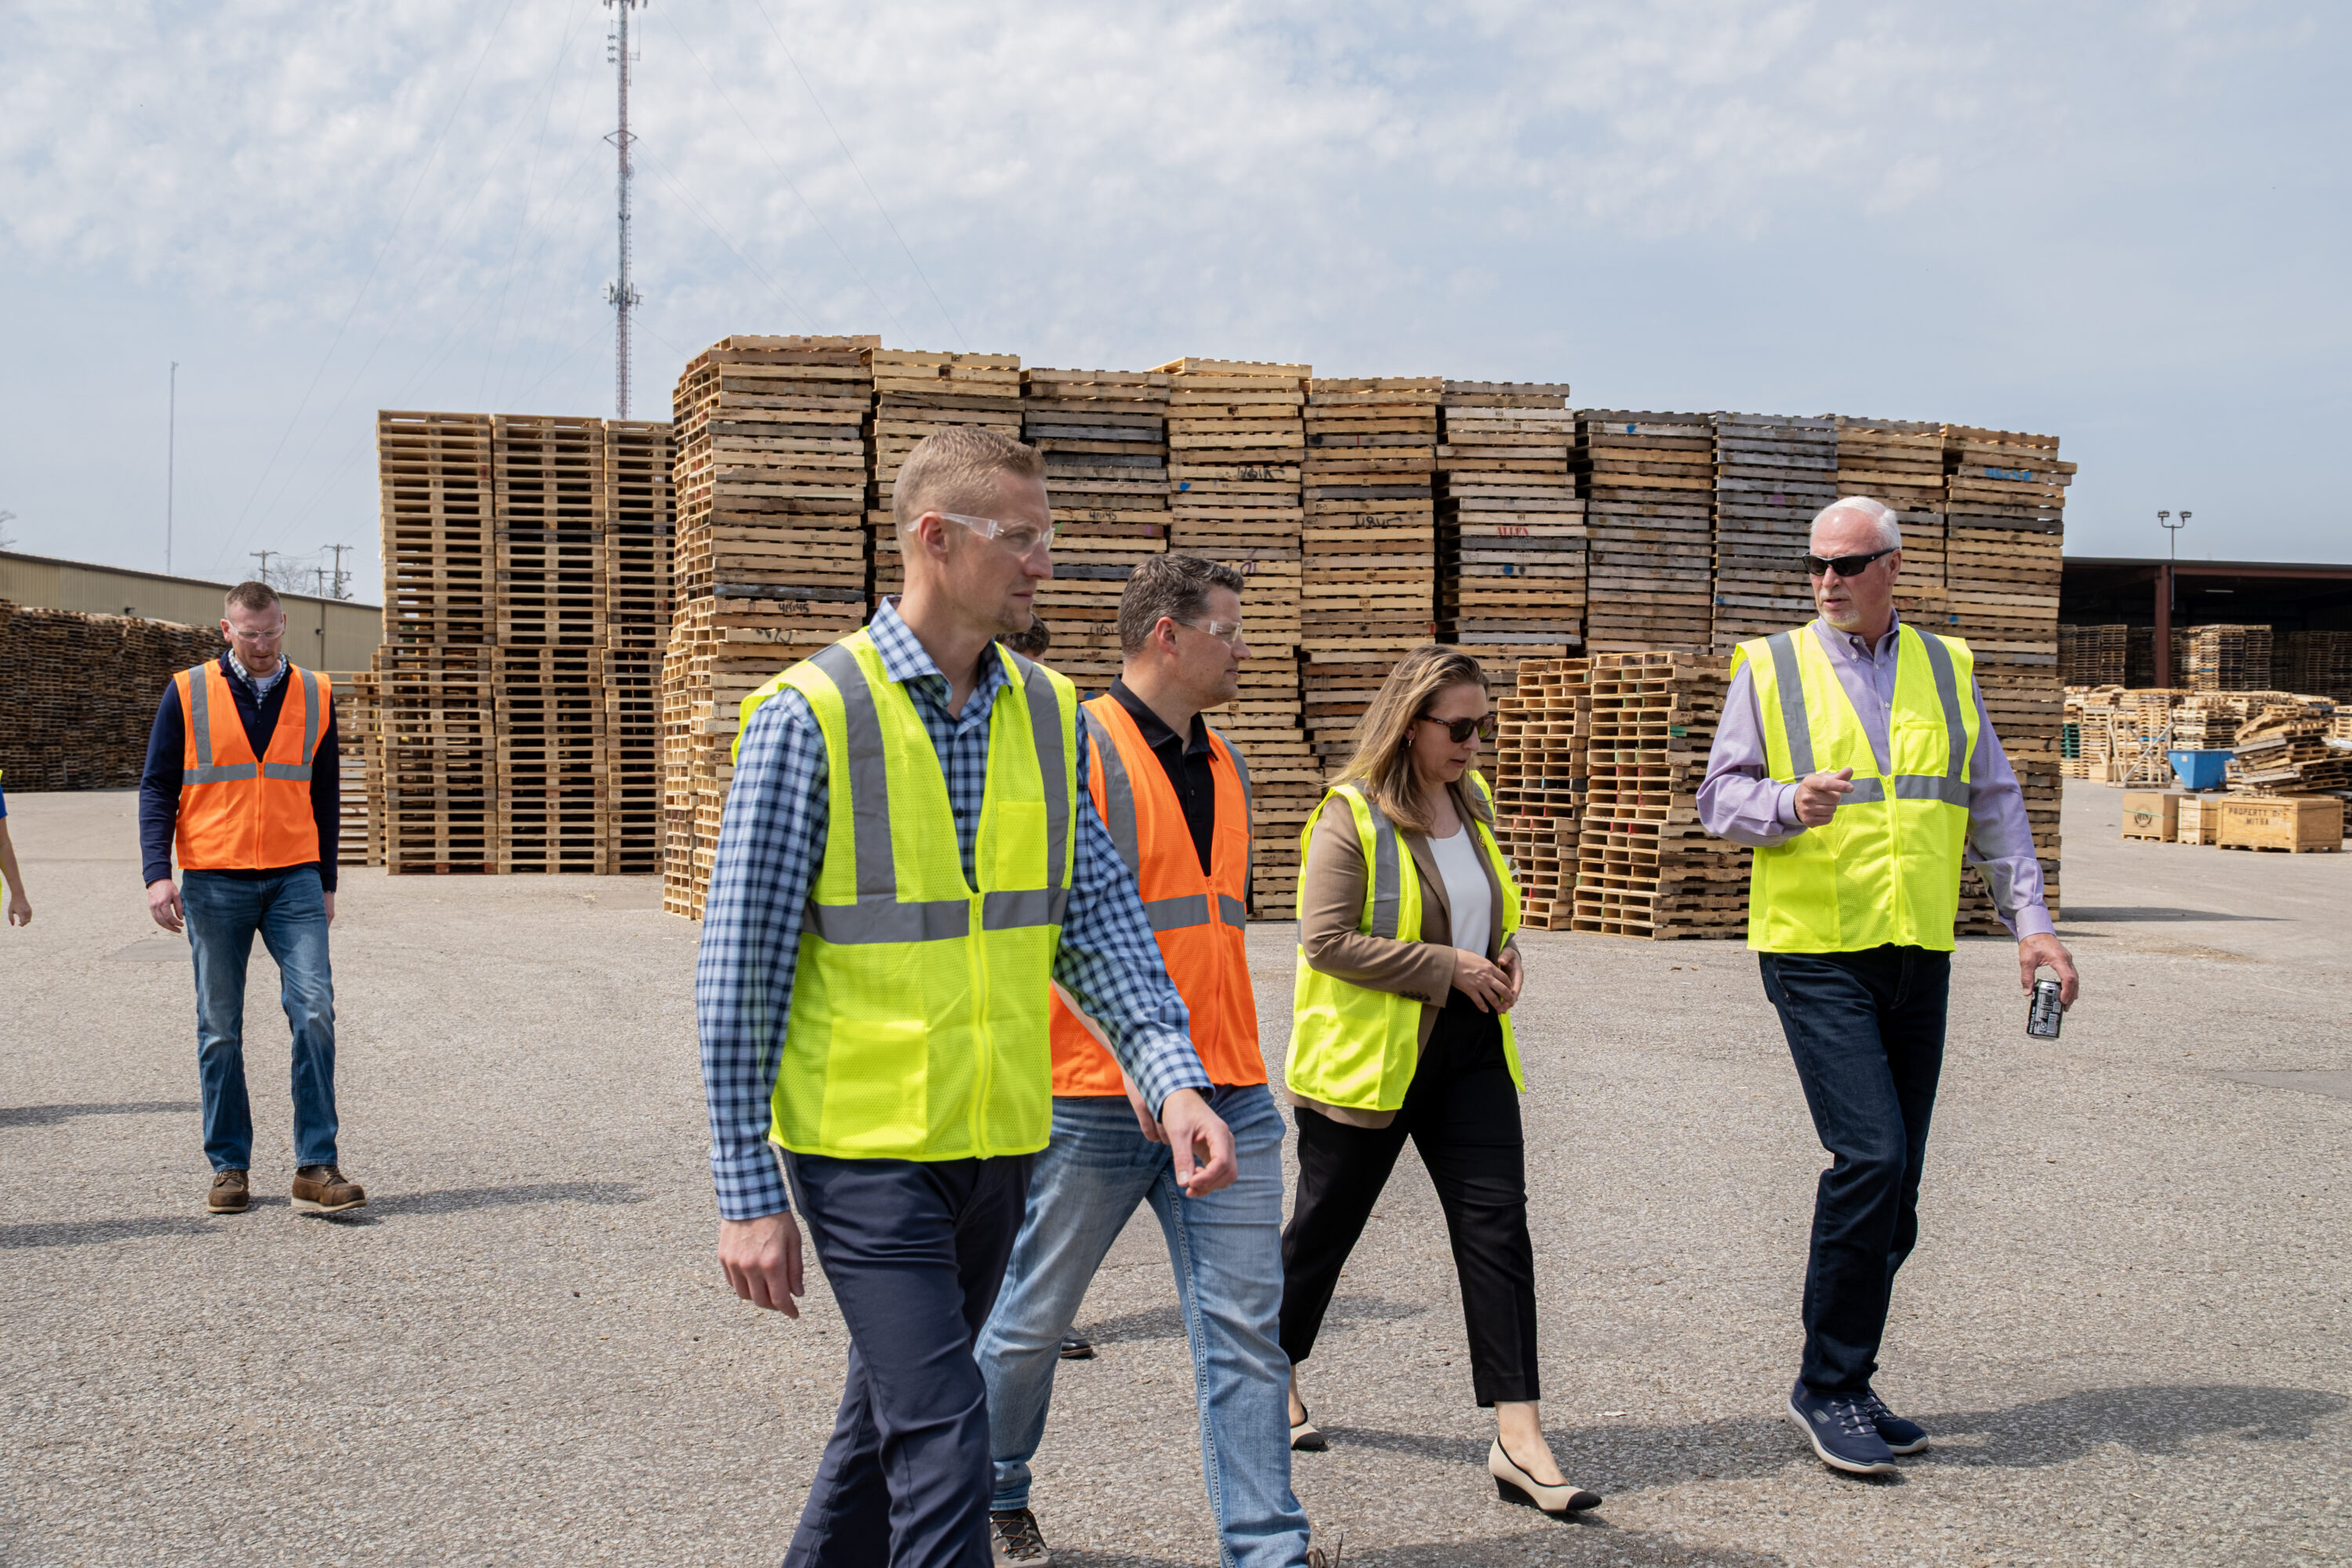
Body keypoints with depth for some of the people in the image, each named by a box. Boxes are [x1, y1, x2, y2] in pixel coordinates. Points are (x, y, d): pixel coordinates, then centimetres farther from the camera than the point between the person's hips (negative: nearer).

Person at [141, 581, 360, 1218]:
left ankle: (316, 1167, -7)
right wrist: (157, 873, -8)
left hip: (294, 879, 1)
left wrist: (326, 883, 14)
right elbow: (158, 787, 3)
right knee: (220, 1030, 5)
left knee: (314, 1010, -11)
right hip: (213, 882, -1)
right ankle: (229, 1166, 15)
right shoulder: (188, 693, 3)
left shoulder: (315, 695, 8)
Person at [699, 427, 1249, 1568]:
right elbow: (740, 966, -9)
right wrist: (747, 1191, -10)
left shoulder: (1050, 715, 5)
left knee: (893, 1413, 19)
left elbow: (1096, 915, 5)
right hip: (866, 1144, -6)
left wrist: (1173, 1078, -11)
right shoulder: (811, 714, -12)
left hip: (998, 1137, 6)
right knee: (942, 1440, -9)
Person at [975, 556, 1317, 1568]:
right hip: (1097, 1097, -6)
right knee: (1034, 1319, 11)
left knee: (1246, 1331, 1)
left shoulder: (1224, 767, 15)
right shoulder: (1074, 751, -10)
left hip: (1227, 1098, 6)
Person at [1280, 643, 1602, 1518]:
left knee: (1496, 1222, -5)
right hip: (1366, 1054, -6)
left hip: (1468, 1049, 6)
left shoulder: (1471, 799, 9)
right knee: (1326, 1221, 10)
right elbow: (1326, 940, -19)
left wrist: (1503, 957, 2)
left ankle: (1518, 1437, -6)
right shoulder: (1350, 816, -14)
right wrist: (1447, 968, -19)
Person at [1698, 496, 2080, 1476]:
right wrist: (1790, 803, -18)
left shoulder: (1947, 669, 13)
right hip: (1814, 954, -4)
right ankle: (1828, 1387, -4)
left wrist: (2030, 921, 8)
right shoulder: (1770, 668, 3)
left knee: (1892, 1188, 6)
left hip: (1918, 956, 4)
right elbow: (1719, 797, 3)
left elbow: (1993, 803, 17)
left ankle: (1841, 1385, 19)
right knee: (1871, 1156, -16)